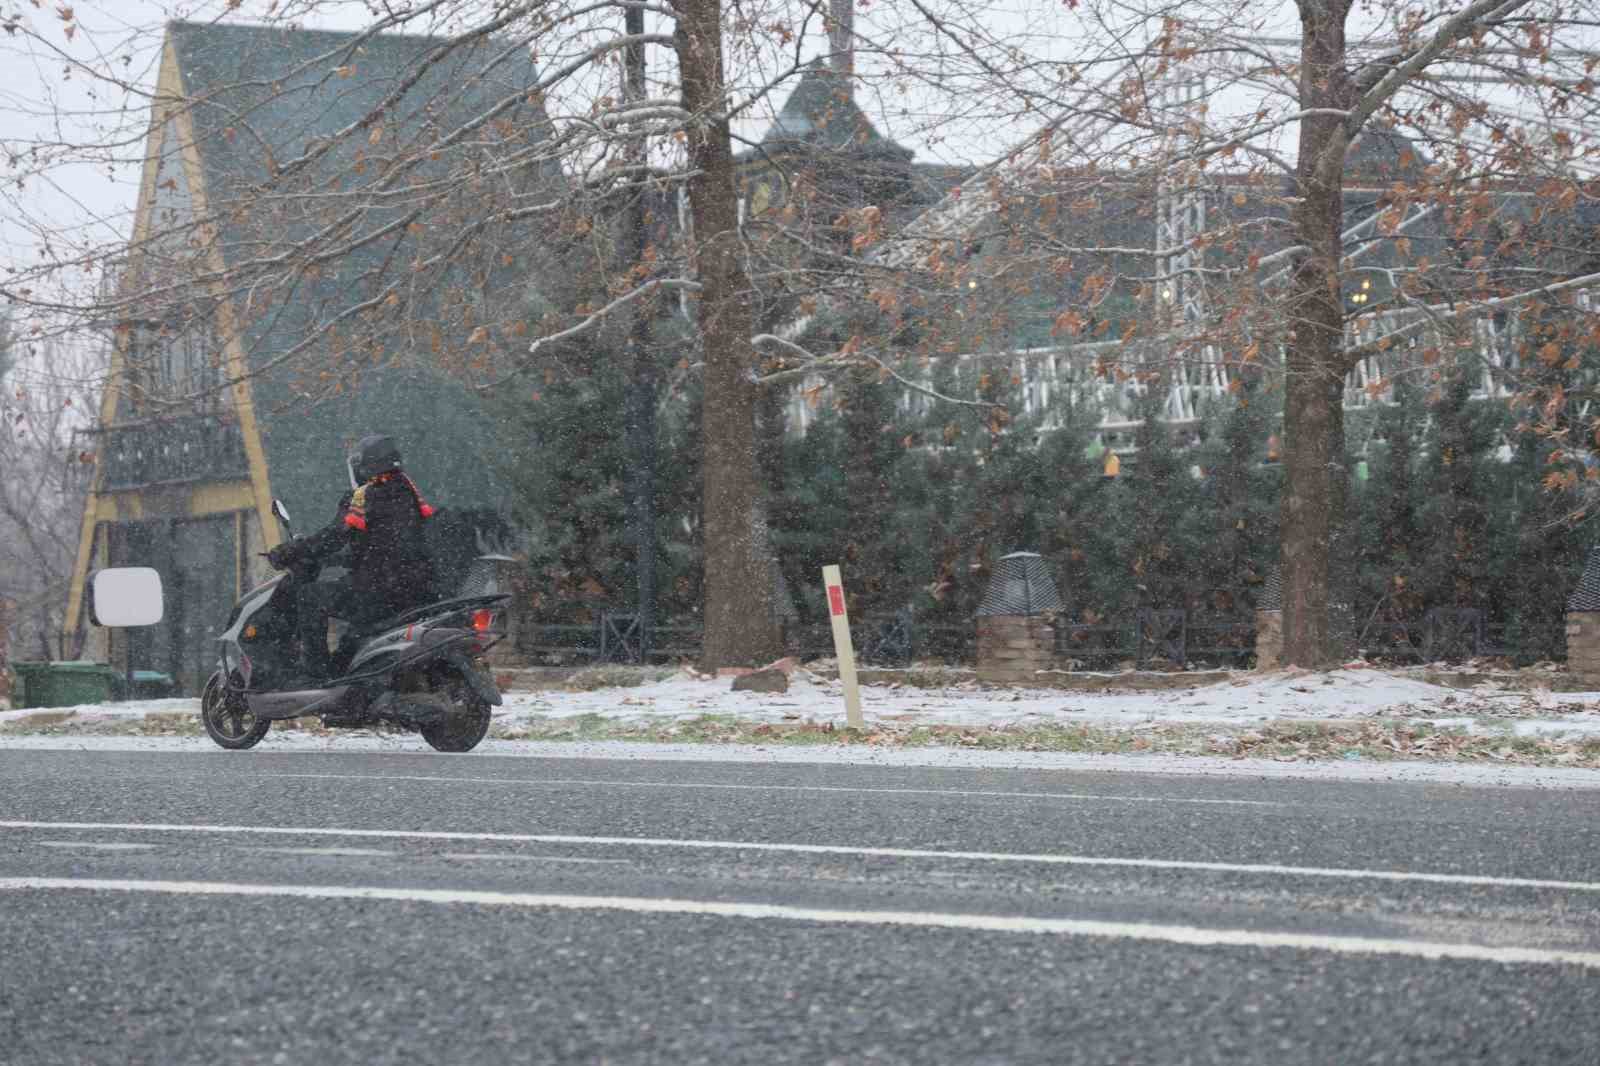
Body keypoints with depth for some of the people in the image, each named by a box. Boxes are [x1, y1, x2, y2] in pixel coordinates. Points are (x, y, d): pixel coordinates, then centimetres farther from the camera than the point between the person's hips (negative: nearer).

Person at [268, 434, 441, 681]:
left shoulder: (363, 496, -9)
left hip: (380, 592, -8)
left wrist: (289, 553, -6)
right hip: (418, 589, 8)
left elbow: (334, 537, -15)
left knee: (308, 595, 2)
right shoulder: (407, 490, 16)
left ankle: (318, 673, -4)